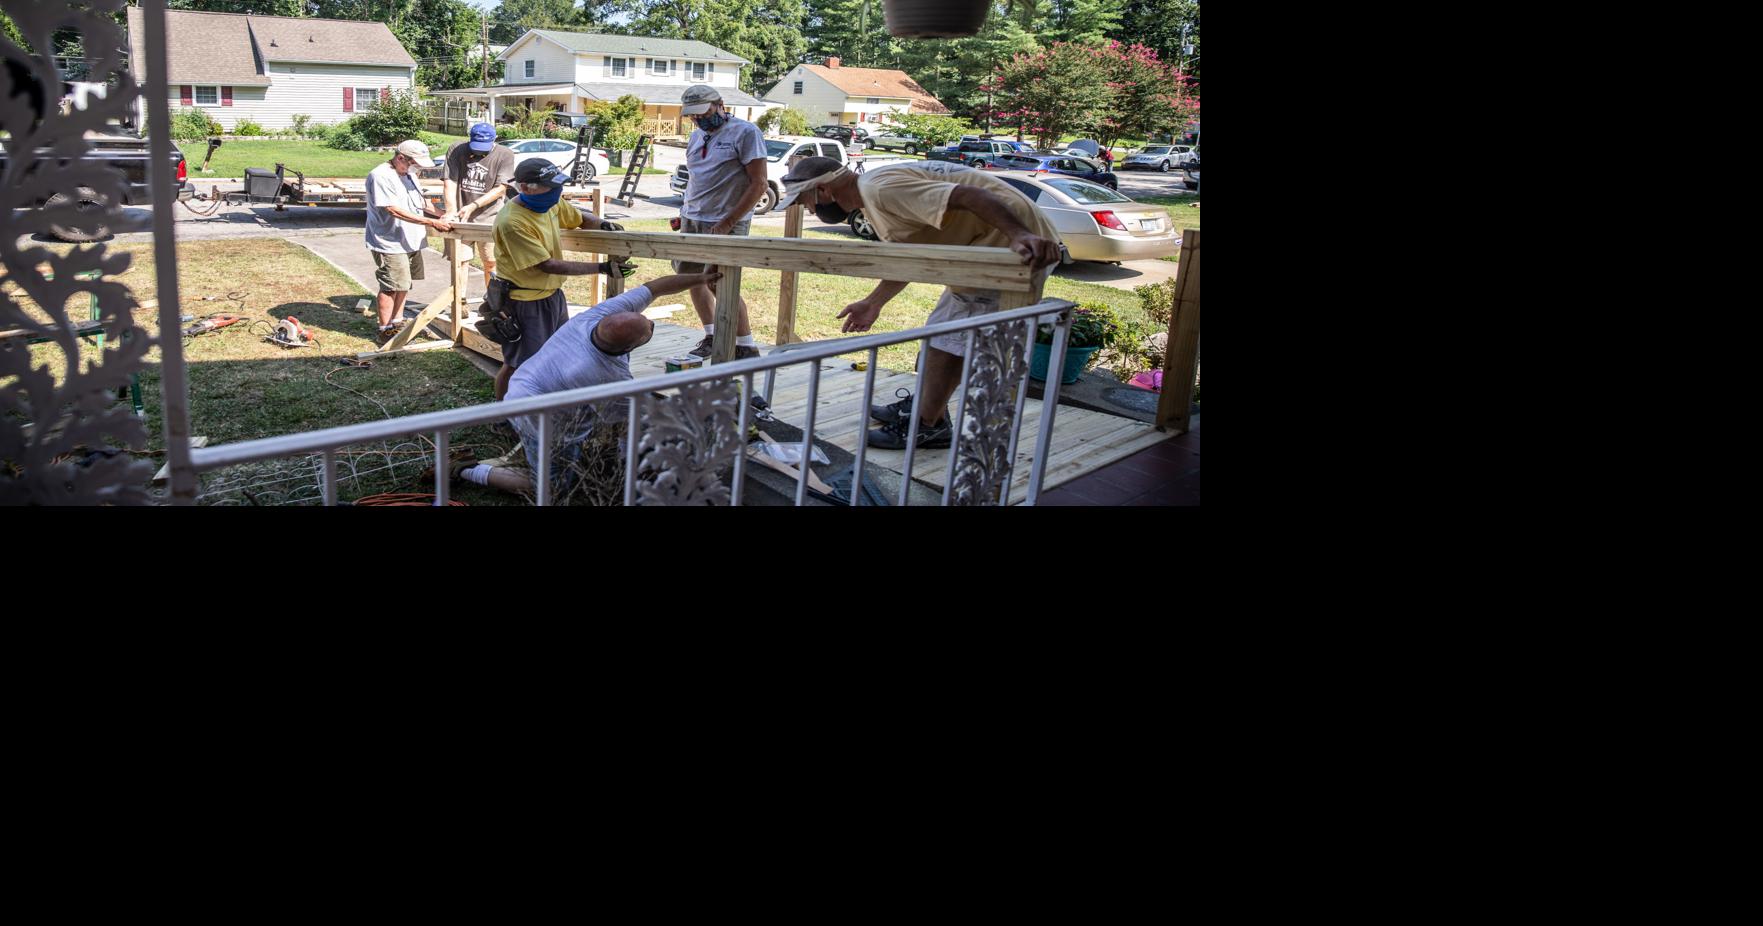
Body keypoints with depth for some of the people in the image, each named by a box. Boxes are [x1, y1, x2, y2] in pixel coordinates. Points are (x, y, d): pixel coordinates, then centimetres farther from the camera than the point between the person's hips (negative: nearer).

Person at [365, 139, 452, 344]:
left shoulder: (408, 175, 13)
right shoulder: (381, 176, -17)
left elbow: (420, 202, 18)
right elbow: (395, 211, -24)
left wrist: (438, 214, -3)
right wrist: (432, 222, -27)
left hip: (410, 241, 9)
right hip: (390, 243, -9)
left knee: (403, 285, 18)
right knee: (391, 287, -4)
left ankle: (398, 323, 32)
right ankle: (386, 331, 6)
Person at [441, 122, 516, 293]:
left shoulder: (504, 155, -6)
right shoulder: (456, 150, 0)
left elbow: (500, 189, -9)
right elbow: (449, 183, -5)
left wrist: (473, 206, -17)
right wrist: (451, 211, -19)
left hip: (489, 217, -1)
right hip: (460, 217, 2)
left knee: (491, 261, 3)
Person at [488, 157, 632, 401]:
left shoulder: (552, 203, -3)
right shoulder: (512, 222, -28)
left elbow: (581, 218, 16)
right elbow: (547, 265, -28)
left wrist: (603, 225, -9)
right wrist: (602, 268, -30)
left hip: (552, 295, 8)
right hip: (524, 303, -8)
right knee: (517, 365, 4)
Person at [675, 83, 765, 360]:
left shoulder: (745, 132, -8)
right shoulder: (697, 136, 15)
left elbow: (759, 184, -13)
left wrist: (727, 222, -16)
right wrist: (685, 212, 14)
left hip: (724, 223, -8)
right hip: (692, 220, 8)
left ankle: (747, 347, -2)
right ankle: (711, 337, 24)